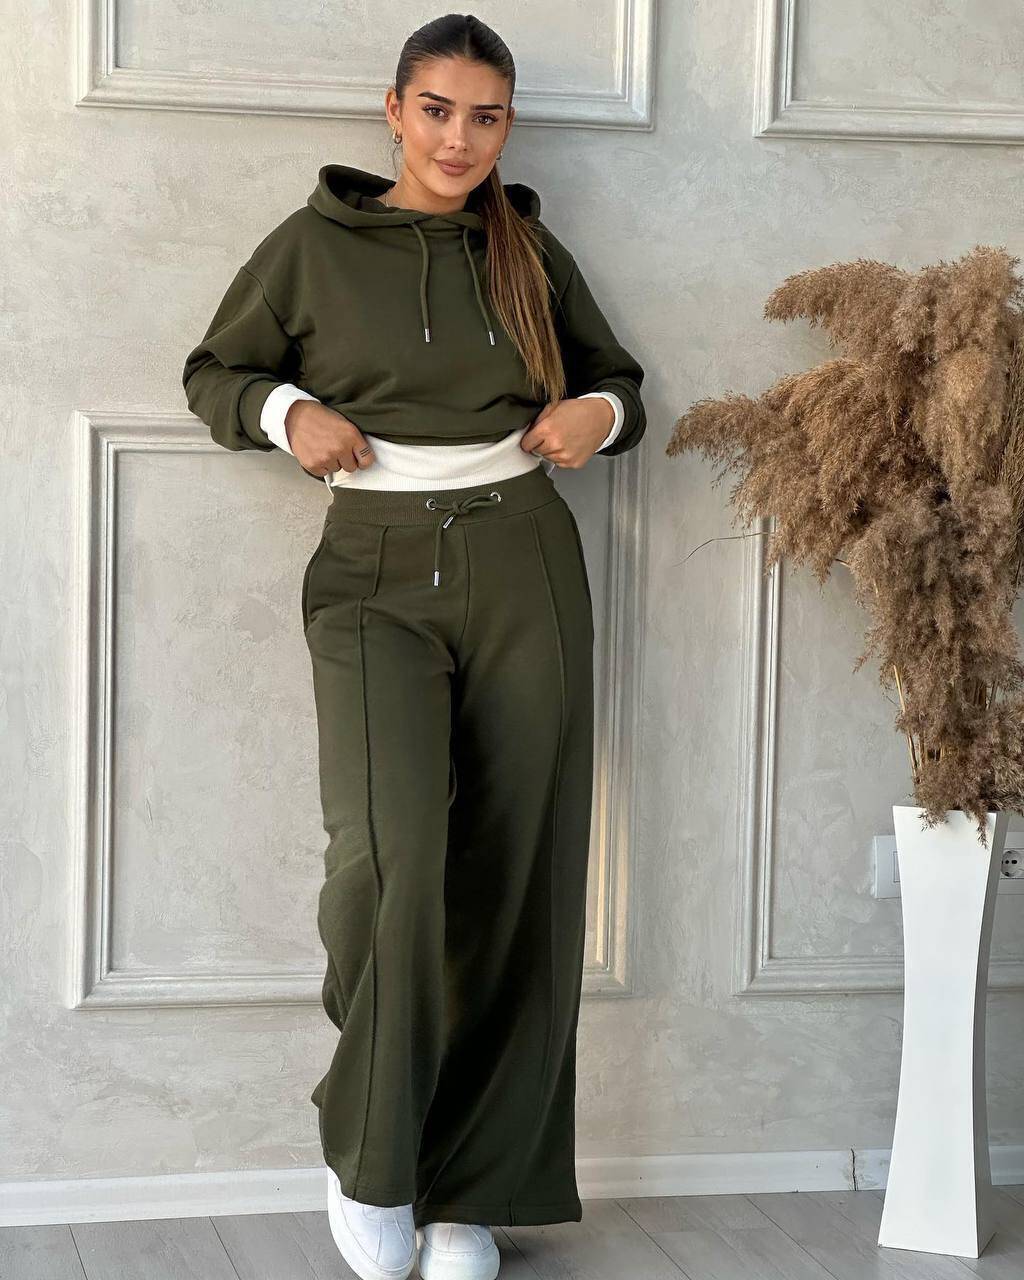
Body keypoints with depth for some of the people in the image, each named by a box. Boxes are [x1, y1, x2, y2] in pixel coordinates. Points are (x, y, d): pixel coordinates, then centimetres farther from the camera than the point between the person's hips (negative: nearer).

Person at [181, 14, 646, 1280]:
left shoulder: (531, 252, 11)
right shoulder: (314, 245, 6)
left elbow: (615, 376, 23)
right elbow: (214, 374, 15)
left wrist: (602, 415, 1)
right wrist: (286, 412, -5)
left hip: (523, 569, 2)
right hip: (376, 573, -2)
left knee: (512, 877, -1)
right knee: (389, 851, -23)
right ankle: (364, 1152, -2)